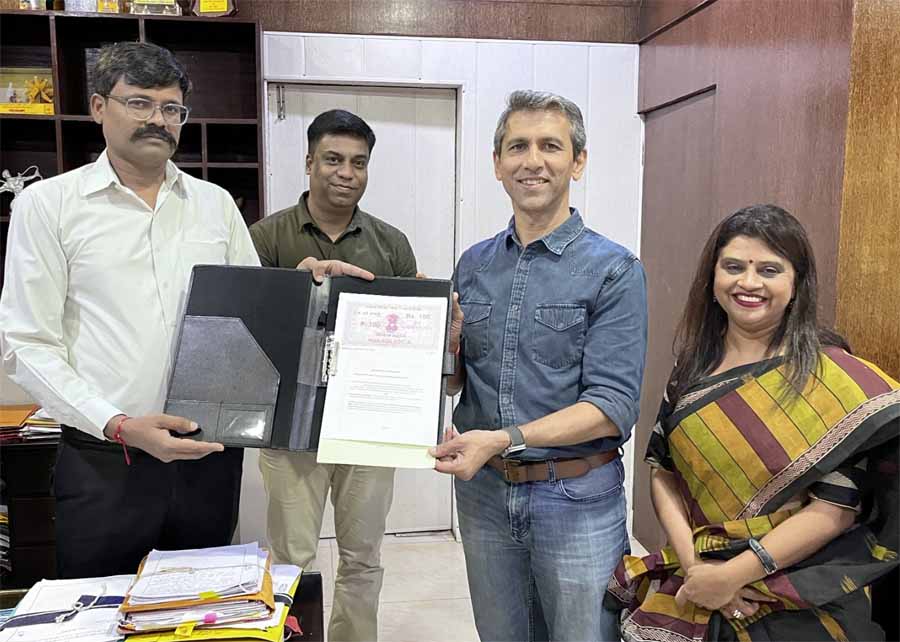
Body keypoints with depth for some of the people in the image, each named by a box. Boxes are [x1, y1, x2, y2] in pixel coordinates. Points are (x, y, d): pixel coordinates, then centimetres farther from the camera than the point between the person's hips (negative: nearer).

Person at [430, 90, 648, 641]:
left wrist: (506, 439, -27)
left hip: (577, 497, -4)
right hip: (484, 489, 5)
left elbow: (613, 406, -17)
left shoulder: (613, 271, -11)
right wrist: (446, 344, -11)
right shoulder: (474, 265, 4)